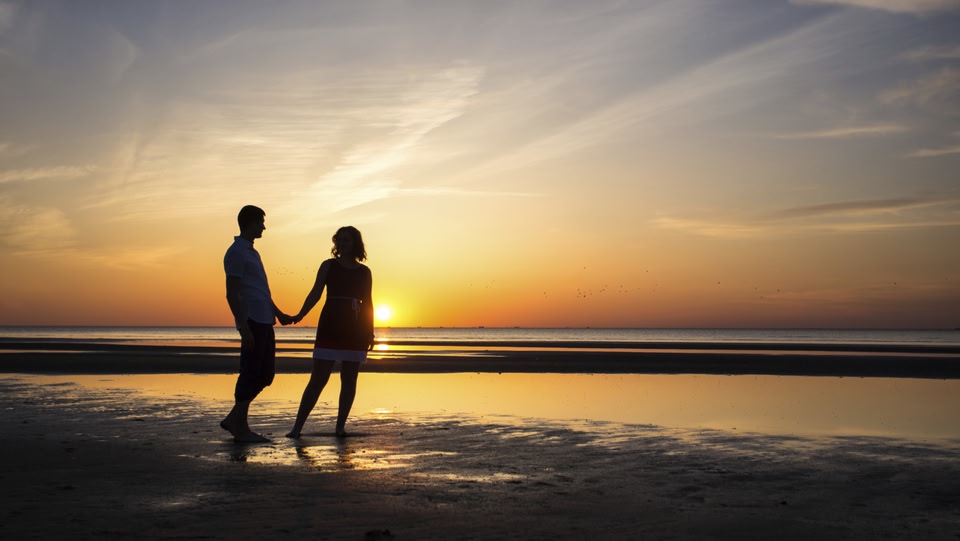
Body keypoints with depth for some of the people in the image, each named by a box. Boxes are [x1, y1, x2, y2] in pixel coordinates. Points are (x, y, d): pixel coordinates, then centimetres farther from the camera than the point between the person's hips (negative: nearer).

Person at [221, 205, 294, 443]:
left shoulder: (251, 252, 21)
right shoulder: (236, 253, -9)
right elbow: (232, 294, -14)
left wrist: (278, 313, 25)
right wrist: (244, 327, -19)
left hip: (264, 322, 10)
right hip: (252, 322, -10)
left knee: (266, 373, 10)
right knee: (251, 374, -5)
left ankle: (233, 419, 16)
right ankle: (240, 427, 3)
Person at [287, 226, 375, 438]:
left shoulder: (364, 272, 11)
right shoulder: (328, 266, 6)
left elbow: (367, 303, 12)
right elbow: (315, 293, -1)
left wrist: (370, 332, 6)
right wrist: (300, 315, -15)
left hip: (356, 332, 2)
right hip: (329, 328, -2)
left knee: (349, 379, 3)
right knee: (318, 379, -6)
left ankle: (340, 426, 11)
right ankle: (297, 427, -2)